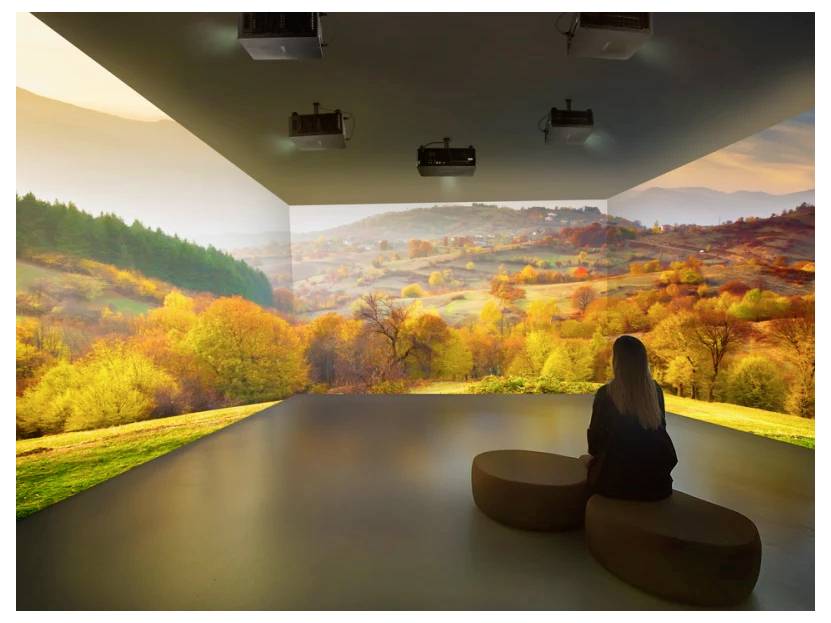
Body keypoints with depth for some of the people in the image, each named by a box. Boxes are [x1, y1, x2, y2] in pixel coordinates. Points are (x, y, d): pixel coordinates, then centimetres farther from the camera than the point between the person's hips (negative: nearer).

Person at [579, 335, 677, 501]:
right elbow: (660, 428, 10)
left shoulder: (605, 394, -17)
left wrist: (594, 453, 14)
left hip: (618, 481, -4)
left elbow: (594, 445, -8)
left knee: (584, 460, 24)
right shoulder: (656, 390, -5)